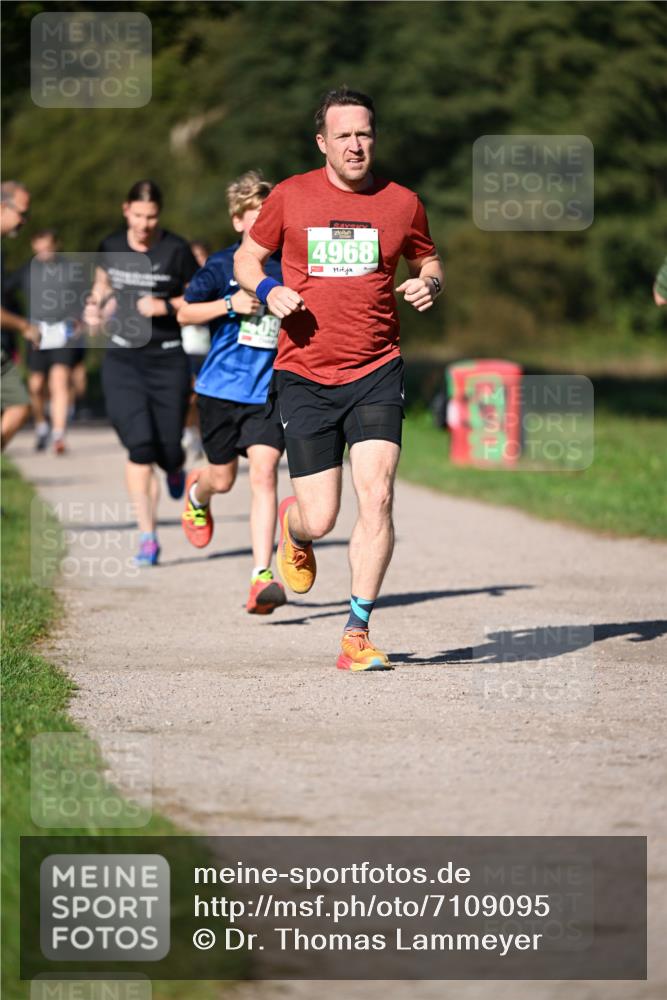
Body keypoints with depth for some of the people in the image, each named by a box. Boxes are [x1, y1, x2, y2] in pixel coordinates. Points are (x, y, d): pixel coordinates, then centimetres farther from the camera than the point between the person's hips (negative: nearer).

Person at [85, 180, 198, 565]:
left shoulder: (176, 250, -6)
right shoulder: (112, 247, 4)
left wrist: (166, 306, -15)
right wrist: (96, 306, 4)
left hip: (168, 360, -2)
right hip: (123, 360, 2)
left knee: (168, 449, -1)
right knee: (140, 445, -13)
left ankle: (176, 468, 41)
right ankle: (148, 536, -8)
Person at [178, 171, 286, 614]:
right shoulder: (223, 265, -3)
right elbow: (185, 312, -1)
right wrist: (230, 304, -15)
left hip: (271, 391, 0)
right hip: (222, 388, 0)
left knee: (263, 472, -16)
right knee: (223, 479, 12)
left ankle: (262, 577, -19)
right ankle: (197, 492, 52)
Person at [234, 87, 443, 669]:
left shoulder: (402, 203, 5)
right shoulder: (291, 197, 2)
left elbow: (428, 260, 21)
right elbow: (246, 259, 14)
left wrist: (429, 284, -2)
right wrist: (268, 289, -7)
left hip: (375, 372, 1)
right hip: (304, 377, -1)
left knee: (377, 496, -16)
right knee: (320, 518, -3)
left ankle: (358, 633, -6)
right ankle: (293, 527, 38)